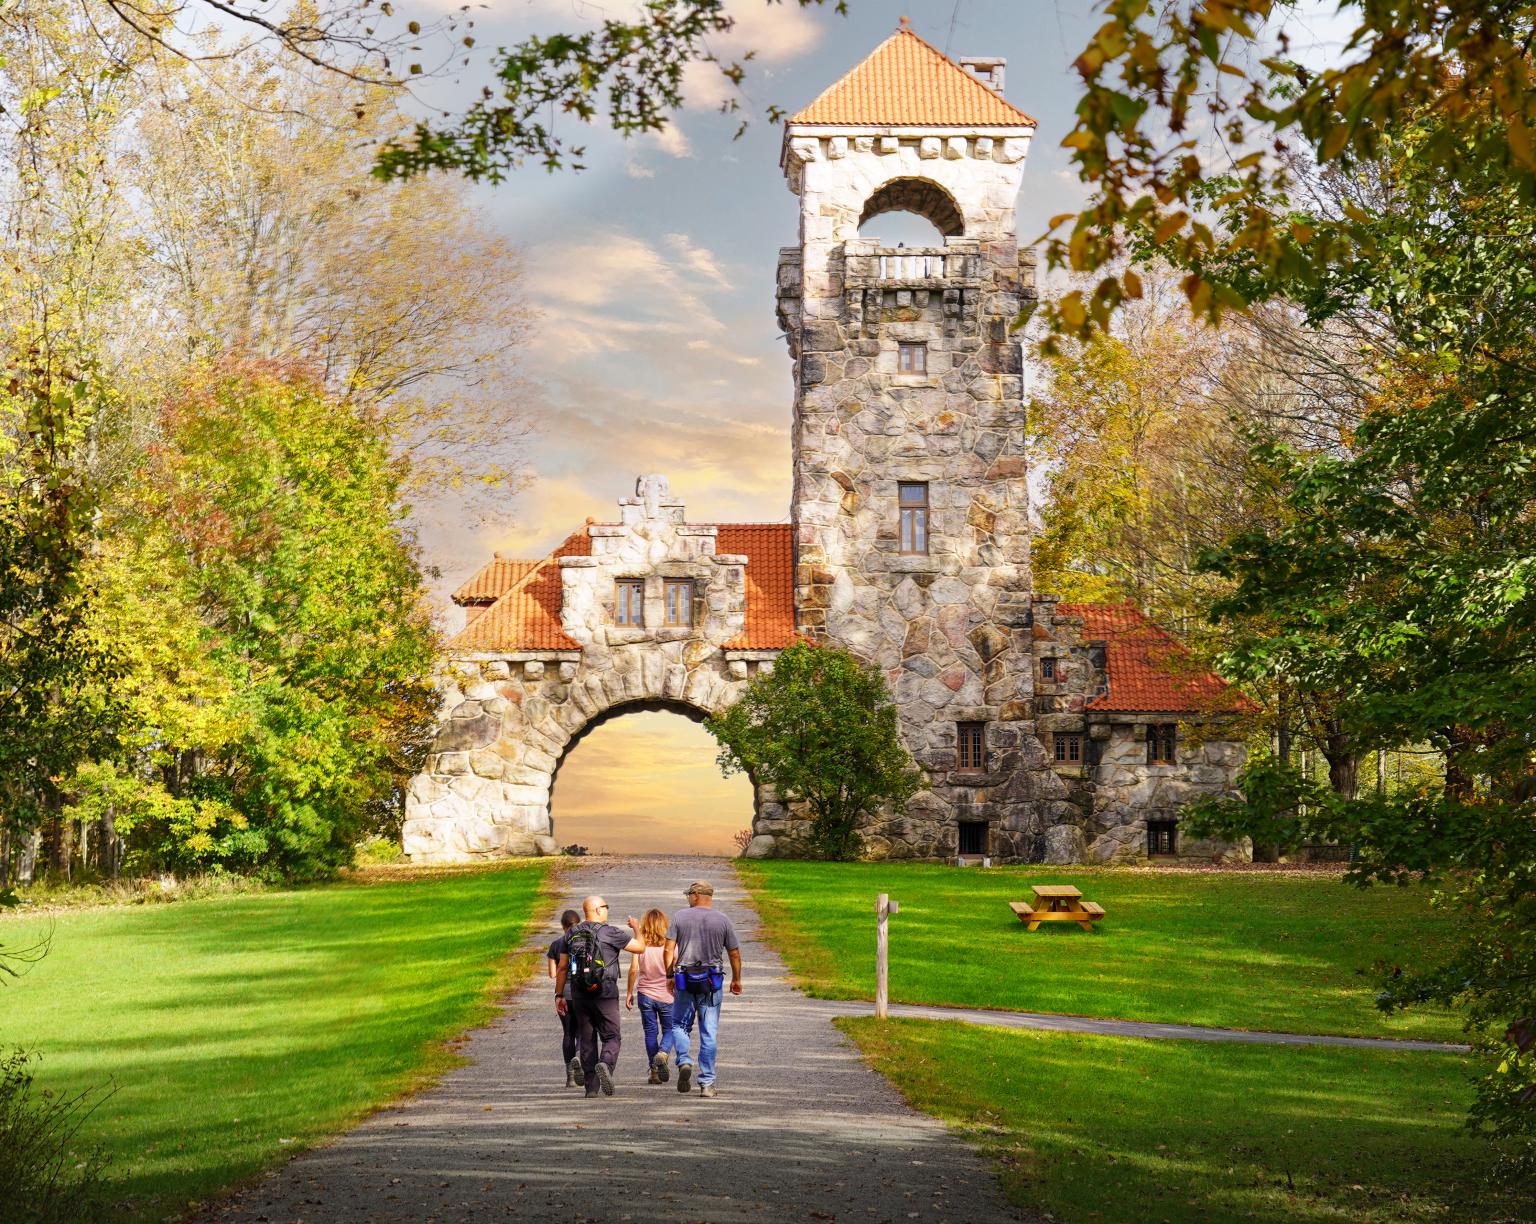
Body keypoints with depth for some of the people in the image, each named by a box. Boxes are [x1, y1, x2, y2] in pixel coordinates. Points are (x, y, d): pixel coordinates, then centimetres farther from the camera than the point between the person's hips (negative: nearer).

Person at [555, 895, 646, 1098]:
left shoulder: (571, 934, 8)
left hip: (579, 994, 4)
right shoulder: (610, 933, -6)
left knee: (587, 1040, 10)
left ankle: (591, 1087, 8)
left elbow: (562, 967, 9)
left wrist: (559, 995, 15)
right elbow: (640, 947, 2)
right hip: (605, 993, -4)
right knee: (611, 1037, 1)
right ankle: (605, 1064, -28)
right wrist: (636, 929, 21)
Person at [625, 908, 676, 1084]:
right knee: (669, 1029, 12)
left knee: (650, 1032, 9)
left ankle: (654, 1072, 7)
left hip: (646, 995, 1)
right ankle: (662, 1053, -17)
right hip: (666, 995, -1)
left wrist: (629, 993, 3)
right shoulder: (669, 944, -7)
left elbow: (634, 969, -6)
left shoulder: (640, 944, -4)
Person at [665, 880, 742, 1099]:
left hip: (684, 981, -1)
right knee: (709, 1033, 4)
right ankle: (707, 1083, 3)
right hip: (712, 982, 1)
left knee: (679, 1025, 16)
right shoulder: (723, 920, 1)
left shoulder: (680, 917, -1)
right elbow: (734, 953, 6)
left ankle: (684, 1061, -9)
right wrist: (736, 980, 19)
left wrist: (670, 976, 6)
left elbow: (669, 950, -5)